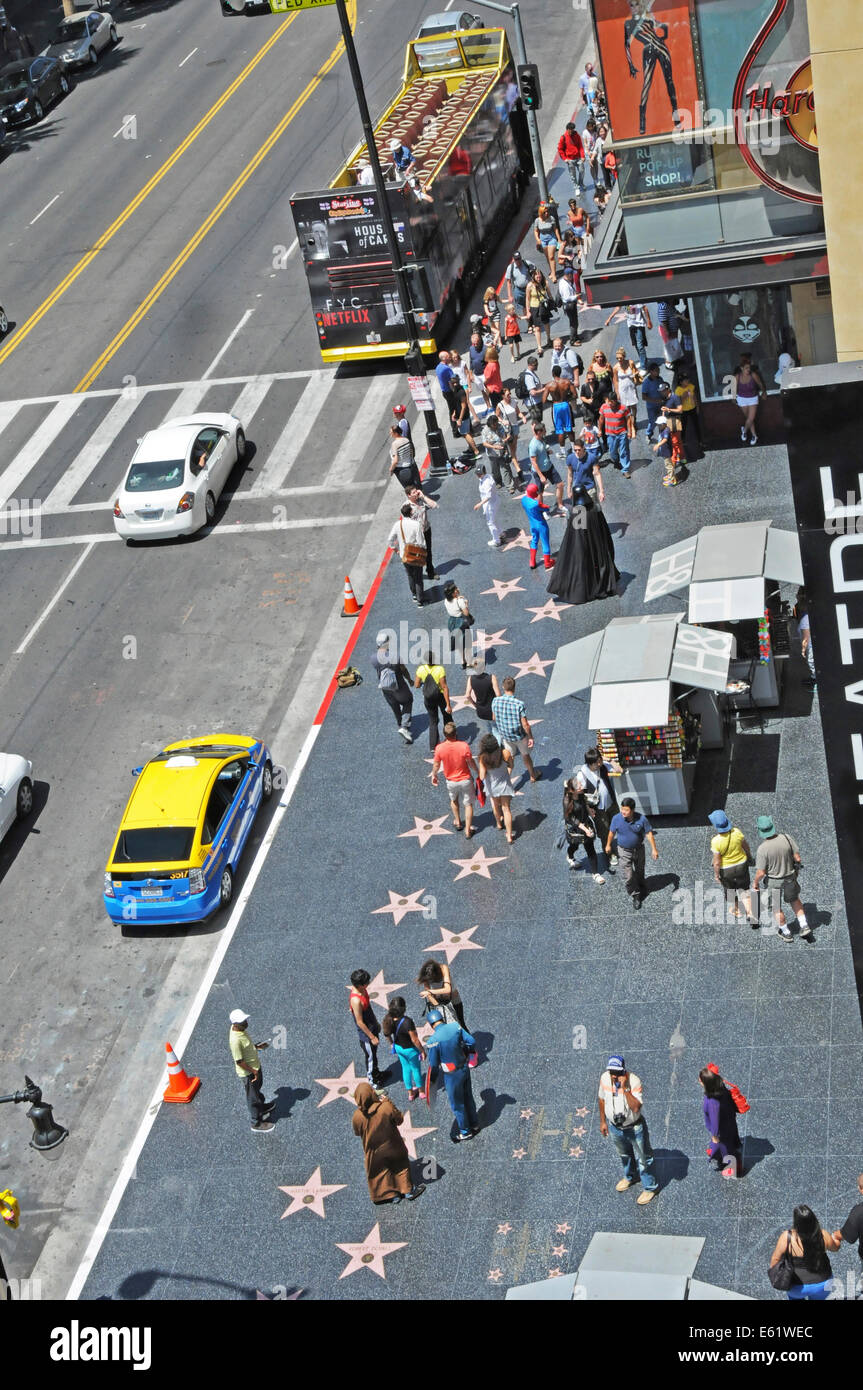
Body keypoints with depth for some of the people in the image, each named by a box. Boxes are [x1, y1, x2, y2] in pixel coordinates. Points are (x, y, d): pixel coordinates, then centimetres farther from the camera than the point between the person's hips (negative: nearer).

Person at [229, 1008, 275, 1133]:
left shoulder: (241, 1029, -9)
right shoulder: (235, 1040, -37)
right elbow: (239, 1061, -28)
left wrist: (257, 1047, 1)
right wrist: (253, 1071, -21)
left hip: (255, 1065, 9)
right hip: (248, 1072, -9)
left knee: (258, 1088, 32)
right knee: (252, 1096, 11)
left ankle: (261, 1107, 57)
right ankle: (256, 1123, 29)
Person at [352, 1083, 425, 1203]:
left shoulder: (357, 1116, -23)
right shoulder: (386, 1107, -29)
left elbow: (357, 1133, -5)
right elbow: (399, 1119, -10)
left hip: (374, 1154, 0)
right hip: (392, 1148, 0)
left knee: (380, 1174, 22)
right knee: (401, 1167, 23)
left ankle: (391, 1194, 31)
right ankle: (408, 1190, 34)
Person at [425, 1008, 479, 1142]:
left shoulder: (433, 1040, -25)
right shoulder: (456, 1027, -12)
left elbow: (434, 1065, -15)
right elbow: (472, 1042, -5)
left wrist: (432, 1080, 3)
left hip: (452, 1076, -6)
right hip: (465, 1068, 6)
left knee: (457, 1105, 17)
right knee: (468, 1098, 27)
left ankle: (465, 1132, 34)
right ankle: (474, 1125, 45)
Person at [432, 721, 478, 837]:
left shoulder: (439, 748, -22)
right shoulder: (464, 746, -27)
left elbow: (436, 765, -8)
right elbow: (471, 762, -14)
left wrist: (434, 776, 13)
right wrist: (477, 773, 6)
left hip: (451, 781, 2)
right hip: (465, 780, -2)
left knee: (454, 800, 32)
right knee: (468, 804, 17)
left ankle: (457, 822, 47)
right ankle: (467, 830, 23)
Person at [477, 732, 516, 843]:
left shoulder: (483, 758, -30)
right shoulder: (505, 753, -27)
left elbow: (482, 777, -24)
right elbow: (511, 766, -8)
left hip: (492, 785, 0)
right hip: (504, 784, 0)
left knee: (496, 805, 30)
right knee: (506, 809, 16)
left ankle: (499, 823, 56)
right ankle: (509, 836, 22)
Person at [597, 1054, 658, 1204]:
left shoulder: (634, 1081, -31)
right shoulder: (605, 1078, -16)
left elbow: (636, 1107, -39)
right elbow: (602, 1099, 1)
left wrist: (624, 1088, -43)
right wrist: (603, 1121, 8)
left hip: (634, 1128, -5)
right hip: (614, 1126, 5)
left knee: (642, 1159, 13)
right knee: (624, 1154, 30)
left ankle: (650, 1187, 34)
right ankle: (630, 1177, 56)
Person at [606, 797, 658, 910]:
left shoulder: (641, 819, -22)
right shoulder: (616, 819, -21)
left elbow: (649, 834, -12)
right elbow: (612, 832, -3)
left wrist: (654, 849, -13)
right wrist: (608, 845, 9)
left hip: (639, 849, 1)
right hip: (624, 851, -1)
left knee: (639, 872, 23)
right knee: (628, 876, -3)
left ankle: (641, 887, 52)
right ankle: (635, 896, 17)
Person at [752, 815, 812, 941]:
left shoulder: (762, 849, -30)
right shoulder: (786, 838, -22)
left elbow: (761, 873, -23)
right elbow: (797, 858, -12)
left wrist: (755, 883, -3)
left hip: (773, 882, -3)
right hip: (790, 877, 3)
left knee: (776, 908, 22)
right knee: (794, 899, 31)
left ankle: (786, 933, 38)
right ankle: (804, 927, 28)